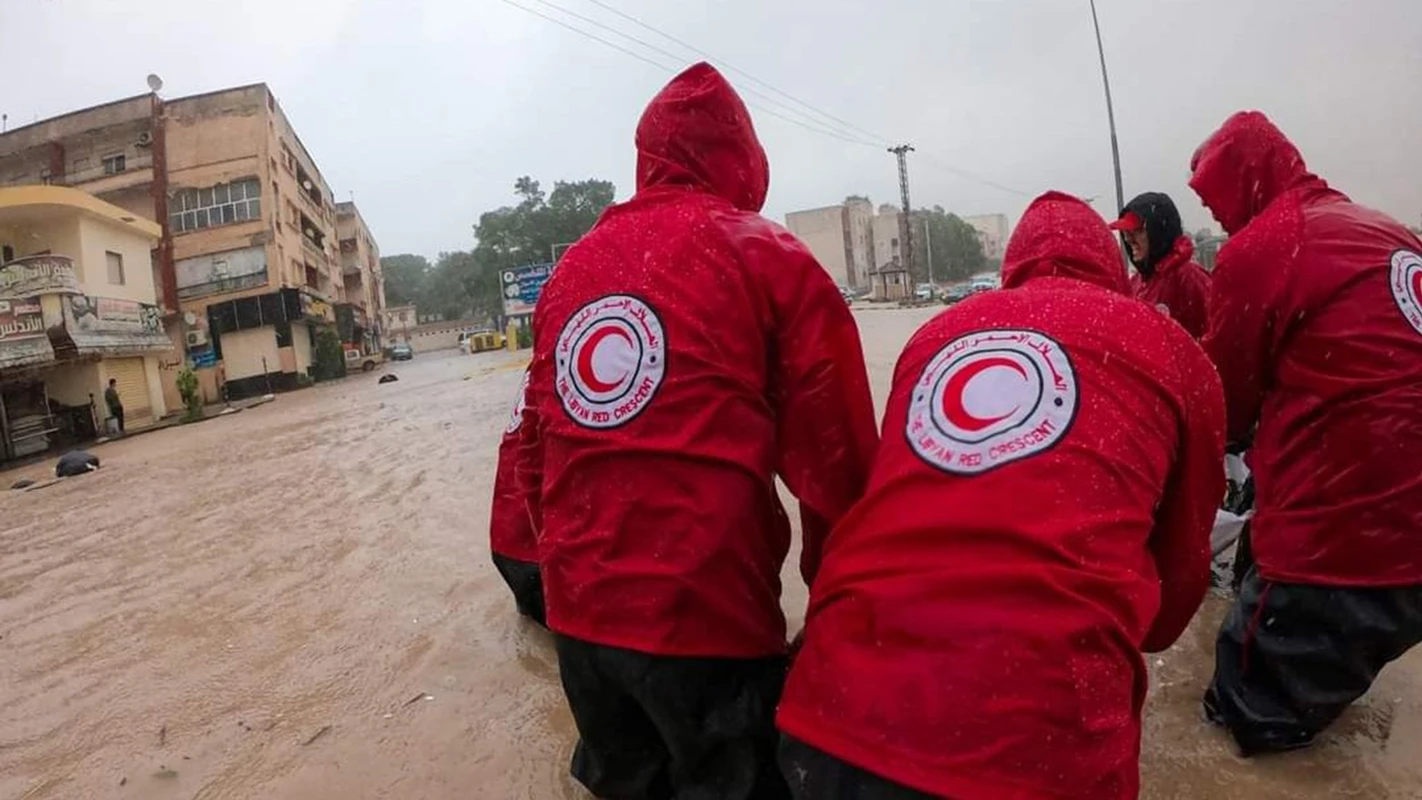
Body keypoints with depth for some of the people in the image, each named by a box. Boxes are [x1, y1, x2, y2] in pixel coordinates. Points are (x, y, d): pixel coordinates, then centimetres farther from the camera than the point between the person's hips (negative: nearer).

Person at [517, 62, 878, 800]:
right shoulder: (767, 256, -5)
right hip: (707, 615, -5)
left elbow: (535, 450, 12)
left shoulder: (571, 268, 9)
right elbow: (834, 456, -8)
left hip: (579, 612, 6)